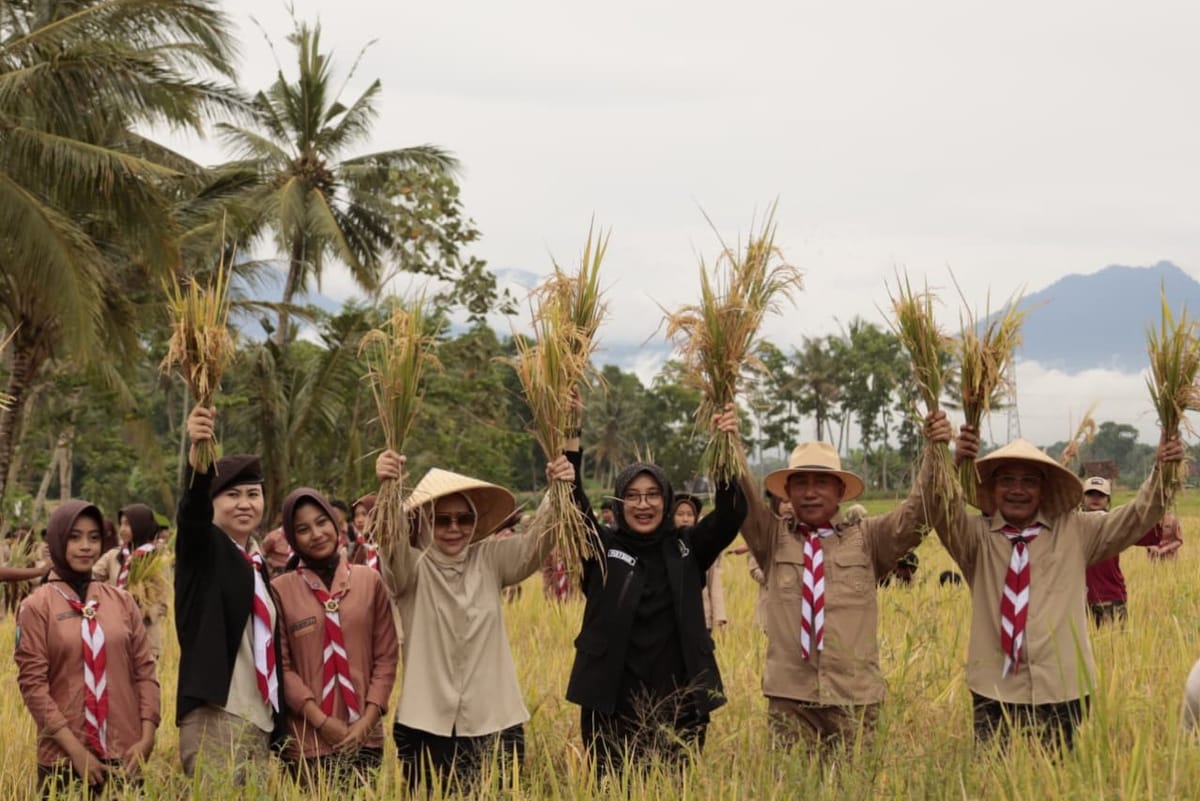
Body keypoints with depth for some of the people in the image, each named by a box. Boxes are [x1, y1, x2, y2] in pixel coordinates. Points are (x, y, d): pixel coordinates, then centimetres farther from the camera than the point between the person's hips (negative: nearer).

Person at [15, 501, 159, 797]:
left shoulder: (122, 602, 9)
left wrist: (147, 738, -4)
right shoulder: (36, 607, -1)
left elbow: (145, 671, 8)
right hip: (64, 759, -3)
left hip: (125, 756, 3)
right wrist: (75, 750, -12)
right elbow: (33, 683, -6)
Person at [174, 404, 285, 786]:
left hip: (259, 725, 7)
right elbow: (192, 510, -24)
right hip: (215, 719, -7)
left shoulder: (258, 564, 17)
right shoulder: (204, 547, -1)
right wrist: (198, 457, -43)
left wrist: (277, 723, 15)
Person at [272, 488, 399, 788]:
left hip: (364, 737, 2)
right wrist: (320, 720, -10)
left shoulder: (370, 581, 6)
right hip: (308, 740, -2)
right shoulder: (281, 590, 0)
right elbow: (280, 665, -1)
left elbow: (387, 655, 6)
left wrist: (369, 718, -5)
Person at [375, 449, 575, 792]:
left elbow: (535, 541, -7)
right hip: (427, 727, -2)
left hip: (494, 724, 2)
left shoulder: (490, 560, 6)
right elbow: (389, 543, -22)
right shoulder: (411, 568, -3)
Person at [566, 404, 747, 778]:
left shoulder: (686, 549, 6)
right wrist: (570, 440, -24)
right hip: (613, 706, -1)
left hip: (678, 705, 1)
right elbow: (570, 503, -11)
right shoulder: (602, 548, 2)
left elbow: (731, 513, -7)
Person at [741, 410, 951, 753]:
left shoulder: (867, 538, 6)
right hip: (790, 696, 0)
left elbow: (917, 512, -4)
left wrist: (934, 451, -19)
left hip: (854, 698, 0)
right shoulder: (773, 538, 8)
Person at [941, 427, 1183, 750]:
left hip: (1063, 691, 1)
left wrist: (1162, 471, -15)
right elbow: (944, 515, -17)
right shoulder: (976, 535, 1)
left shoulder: (1075, 532, 6)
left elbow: (1136, 517, 2)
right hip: (994, 691, -1)